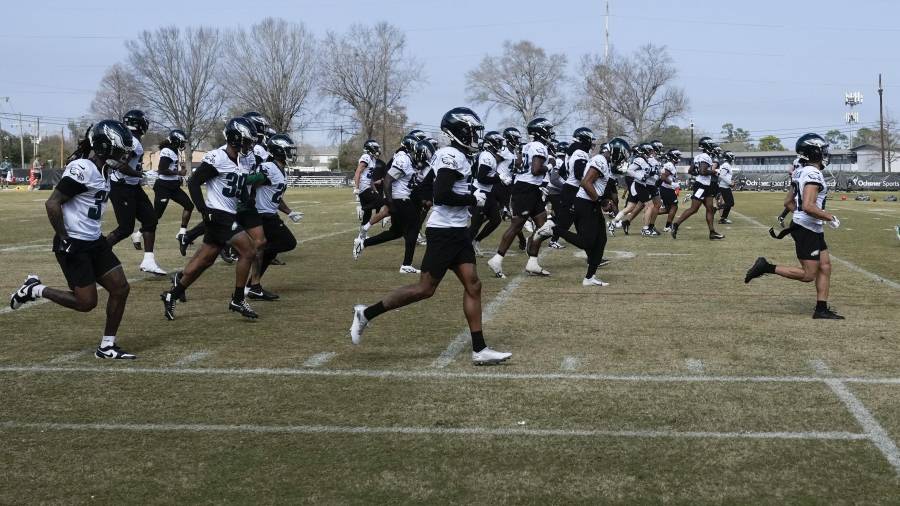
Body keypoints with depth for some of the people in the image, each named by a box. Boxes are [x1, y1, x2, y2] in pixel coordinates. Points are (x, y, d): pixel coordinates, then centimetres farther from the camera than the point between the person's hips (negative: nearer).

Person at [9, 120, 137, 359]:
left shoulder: (102, 171, 10)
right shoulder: (81, 169, -20)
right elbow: (52, 204, -21)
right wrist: (64, 239, -18)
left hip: (94, 241, 9)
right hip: (74, 245, -9)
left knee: (120, 289, 4)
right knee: (86, 302, -5)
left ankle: (107, 346, 14)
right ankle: (35, 289, 15)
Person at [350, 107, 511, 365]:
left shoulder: (457, 156, 15)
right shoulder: (452, 156, -15)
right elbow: (442, 196, -24)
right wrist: (474, 199, -14)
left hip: (458, 231, 10)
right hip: (444, 231, -10)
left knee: (472, 285, 4)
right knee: (425, 289, -4)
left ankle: (479, 349, 5)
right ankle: (367, 313, 8)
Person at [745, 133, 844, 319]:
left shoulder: (801, 173, 11)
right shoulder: (813, 174, -19)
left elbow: (788, 202, 18)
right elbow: (808, 206, -28)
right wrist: (830, 217, -17)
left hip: (813, 229, 10)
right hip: (807, 230, -10)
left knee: (825, 267, 11)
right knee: (808, 274, -4)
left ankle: (822, 309, 13)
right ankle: (766, 268, -2)